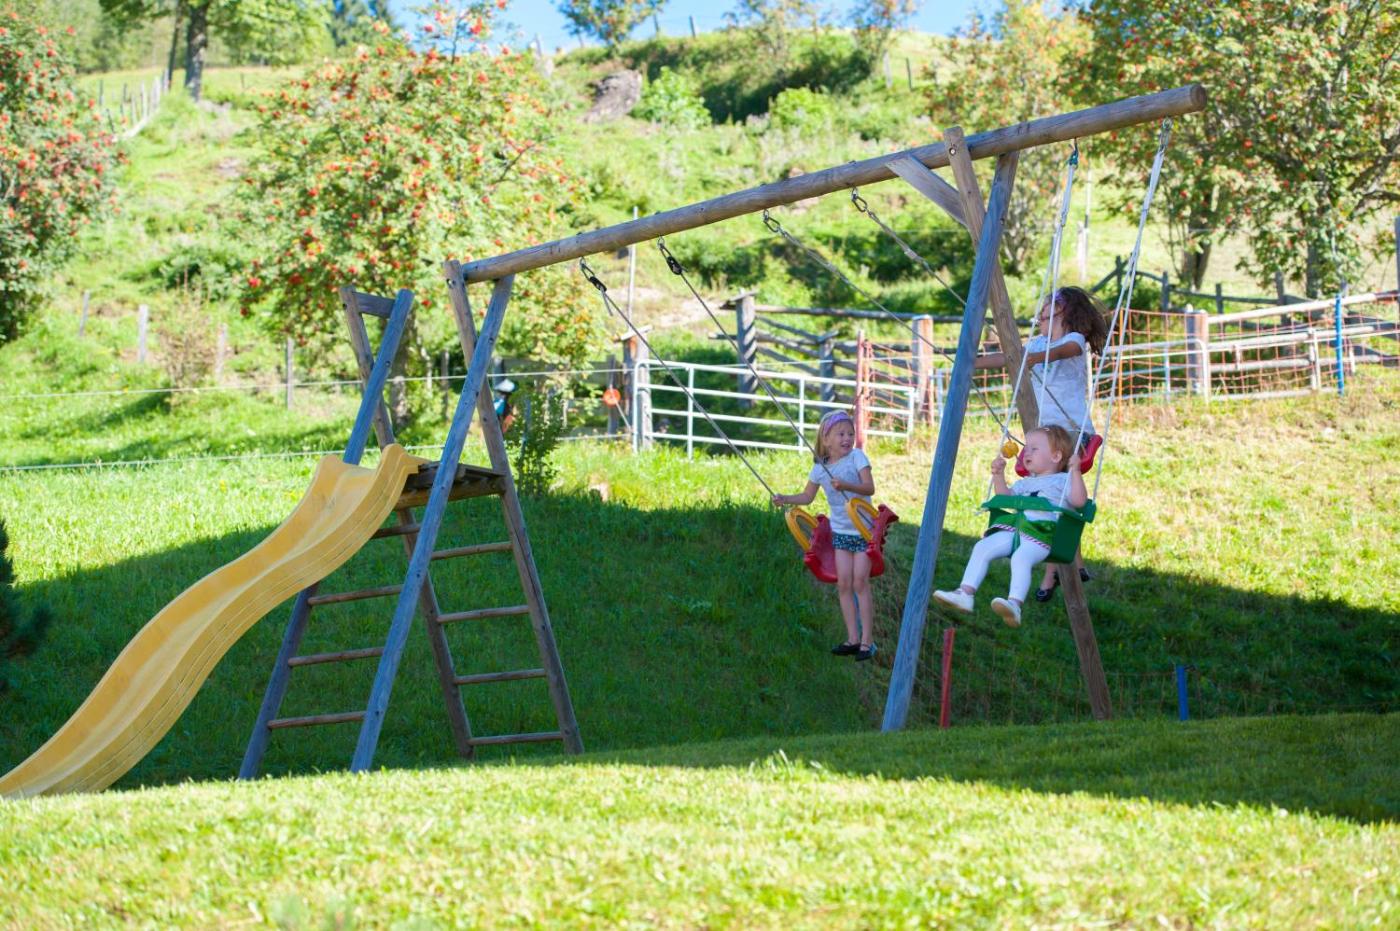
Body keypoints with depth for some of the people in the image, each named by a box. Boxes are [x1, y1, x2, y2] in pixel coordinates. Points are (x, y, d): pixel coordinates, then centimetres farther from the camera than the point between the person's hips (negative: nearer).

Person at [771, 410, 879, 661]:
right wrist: (785, 499, 0)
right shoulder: (819, 468, 2)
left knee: (860, 583, -6)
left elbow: (869, 488, -21)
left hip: (863, 530, -4)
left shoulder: (856, 457, -11)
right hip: (840, 531, 4)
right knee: (843, 584, 1)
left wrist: (845, 485, -36)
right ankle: (853, 638, 9)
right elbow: (807, 496, 15)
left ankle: (867, 641, -1)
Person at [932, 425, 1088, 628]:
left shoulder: (1062, 481, 13)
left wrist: (1075, 471, -12)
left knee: (1021, 557, -36)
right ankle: (965, 592, -17)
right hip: (1014, 528, 7)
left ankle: (1015, 603, -50)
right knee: (982, 547, -12)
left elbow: (1078, 500, -4)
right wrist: (998, 475, 19)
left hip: (1042, 533, -7)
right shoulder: (1026, 483, 36)